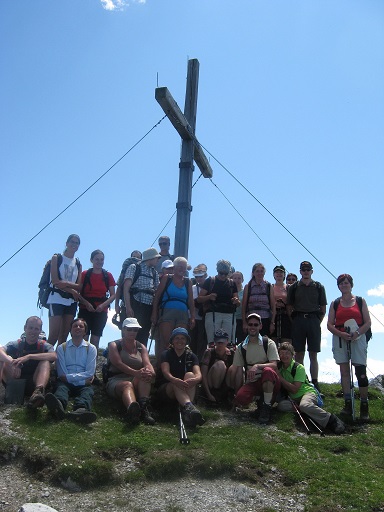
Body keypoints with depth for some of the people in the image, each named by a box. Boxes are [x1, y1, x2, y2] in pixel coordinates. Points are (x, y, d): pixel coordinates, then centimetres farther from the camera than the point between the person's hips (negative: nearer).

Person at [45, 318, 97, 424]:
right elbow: (62, 373, 4)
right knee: (61, 387, -33)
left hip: (84, 384, 0)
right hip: (66, 383, 0)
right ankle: (58, 406, -70)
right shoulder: (62, 348, 14)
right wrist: (83, 379, -5)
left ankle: (81, 410, -68)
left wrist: (69, 377, -7)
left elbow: (90, 373, 2)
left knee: (88, 391, -32)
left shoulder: (91, 348, 14)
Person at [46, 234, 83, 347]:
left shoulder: (78, 264, 15)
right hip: (57, 299, -4)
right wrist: (72, 290, -10)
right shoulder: (56, 258, 4)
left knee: (64, 336, 4)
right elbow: (55, 281, -8)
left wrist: (64, 283, -11)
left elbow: (79, 286, 5)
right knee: (54, 334, -12)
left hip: (71, 301, 5)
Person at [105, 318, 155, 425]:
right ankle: (131, 408, -73)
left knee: (145, 375, -30)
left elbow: (147, 363, 0)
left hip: (138, 382, 4)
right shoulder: (114, 345, 7)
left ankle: (144, 406, -54)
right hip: (116, 380, -3)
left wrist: (151, 372, -27)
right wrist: (135, 372, -31)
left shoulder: (141, 347, 19)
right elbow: (118, 363, -13)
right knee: (127, 385, -38)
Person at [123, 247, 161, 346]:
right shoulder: (134, 267, 3)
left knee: (144, 336, 4)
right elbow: (126, 288, -6)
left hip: (149, 308, 5)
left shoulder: (154, 273, 19)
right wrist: (128, 307, -17)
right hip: (135, 306, -5)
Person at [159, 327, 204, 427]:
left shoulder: (191, 356, 7)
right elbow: (166, 372, -18)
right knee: (176, 383, -34)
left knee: (190, 375, -28)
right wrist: (176, 380, -42)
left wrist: (195, 380, -39)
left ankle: (186, 411, -48)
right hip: (167, 390, -2)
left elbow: (198, 374, -11)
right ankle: (189, 407, -62)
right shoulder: (166, 354, 1)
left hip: (187, 390, 2)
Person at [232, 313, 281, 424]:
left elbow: (274, 365, -12)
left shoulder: (269, 343, 0)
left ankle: (267, 406, -18)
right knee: (240, 397, -29)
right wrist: (237, 390, -1)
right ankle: (259, 398, 7)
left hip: (269, 382, -2)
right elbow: (239, 371, 7)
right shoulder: (241, 347, 7)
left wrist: (257, 366, -29)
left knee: (268, 371, -37)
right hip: (251, 383, 3)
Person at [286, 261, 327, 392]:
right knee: (299, 353, 0)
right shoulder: (294, 287, 9)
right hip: (298, 320, 0)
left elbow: (323, 307, 10)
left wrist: (318, 321, 1)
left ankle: (315, 383, 4)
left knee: (313, 354, 2)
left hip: (313, 319, 0)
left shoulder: (319, 287, 10)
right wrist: (294, 321, -1)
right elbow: (289, 306, 9)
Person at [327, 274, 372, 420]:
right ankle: (348, 404, 9)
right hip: (340, 339, 2)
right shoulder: (335, 304, 11)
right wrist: (341, 334, -11)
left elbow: (368, 322, 3)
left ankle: (364, 406, -1)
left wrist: (357, 333, -14)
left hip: (358, 339, -2)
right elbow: (329, 324, 6)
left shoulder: (360, 301, 8)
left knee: (361, 372, -7)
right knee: (344, 371, 3)